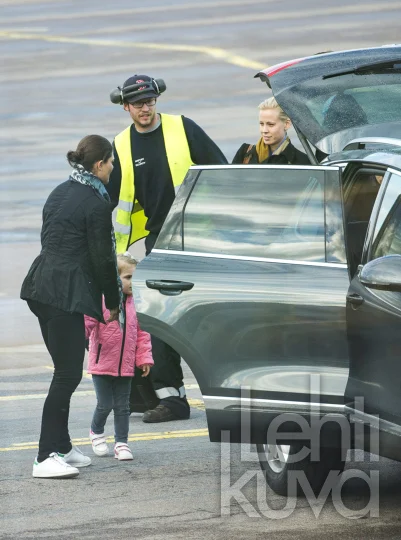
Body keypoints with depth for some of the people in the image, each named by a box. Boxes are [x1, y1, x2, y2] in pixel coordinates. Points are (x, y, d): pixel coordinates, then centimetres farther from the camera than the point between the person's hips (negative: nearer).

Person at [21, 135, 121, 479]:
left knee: (66, 370, 17)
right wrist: (114, 302, 5)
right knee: (69, 374, -7)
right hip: (67, 293, -9)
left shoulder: (60, 193, 15)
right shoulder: (97, 204, -11)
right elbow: (103, 258, -9)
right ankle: (47, 458, -10)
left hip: (42, 287, 9)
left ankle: (61, 447, 21)